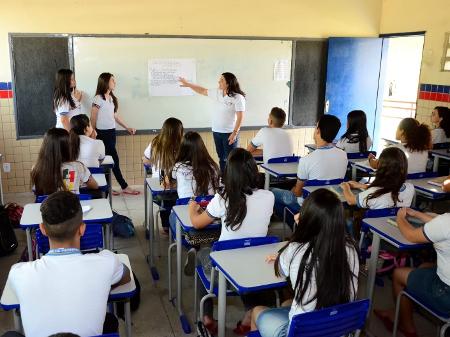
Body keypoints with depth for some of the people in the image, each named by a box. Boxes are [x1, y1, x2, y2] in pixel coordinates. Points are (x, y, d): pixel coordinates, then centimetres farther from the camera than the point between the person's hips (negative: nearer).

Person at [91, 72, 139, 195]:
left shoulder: (112, 98, 11)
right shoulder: (98, 99, -12)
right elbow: (93, 118, -9)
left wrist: (127, 128, 16)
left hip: (111, 132, 8)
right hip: (103, 133, -8)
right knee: (114, 160, -3)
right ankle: (124, 187, 5)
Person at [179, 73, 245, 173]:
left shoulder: (238, 97, -15)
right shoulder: (217, 93, 5)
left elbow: (240, 117, -17)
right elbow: (202, 91, 19)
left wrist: (235, 133, -21)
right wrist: (188, 84, 21)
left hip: (229, 133, -7)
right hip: (216, 131, 7)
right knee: (221, 158, 15)